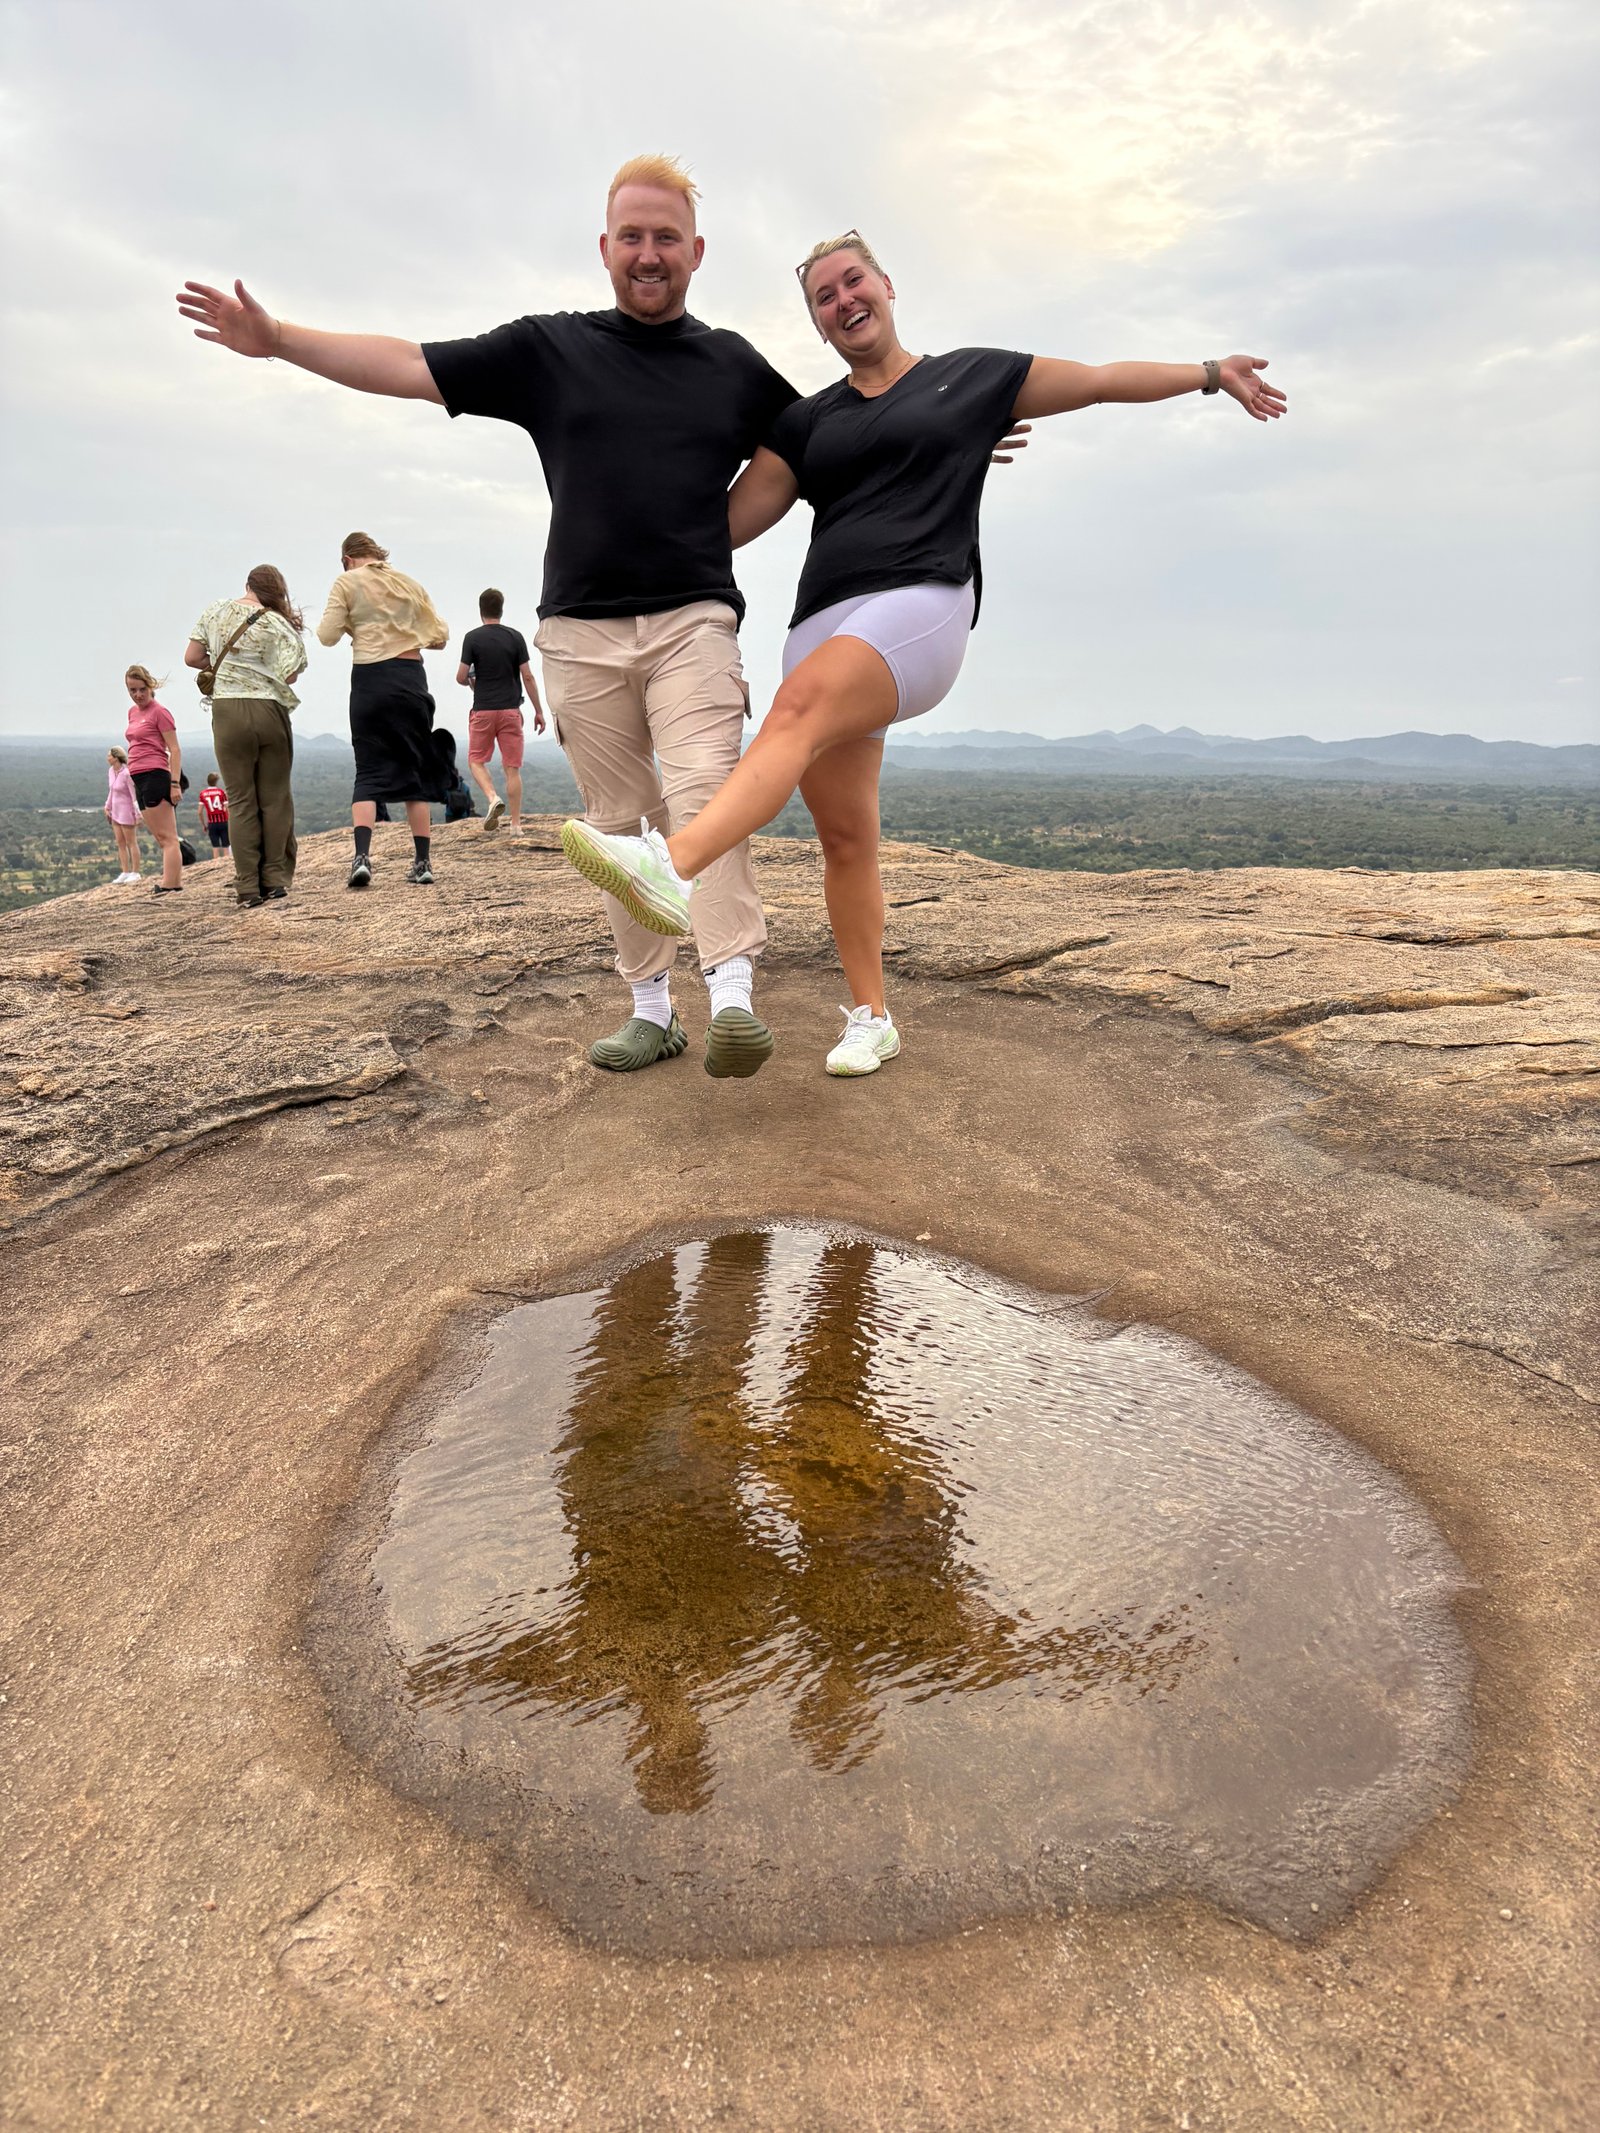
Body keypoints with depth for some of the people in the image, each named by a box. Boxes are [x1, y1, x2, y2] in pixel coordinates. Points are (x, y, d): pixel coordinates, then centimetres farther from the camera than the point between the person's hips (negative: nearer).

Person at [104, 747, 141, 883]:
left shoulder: (127, 773, -22)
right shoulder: (111, 771, 3)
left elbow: (135, 794, -20)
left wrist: (138, 814, -21)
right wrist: (108, 808, 17)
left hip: (127, 811, -8)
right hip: (117, 811, 8)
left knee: (131, 843, 0)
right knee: (120, 843, 9)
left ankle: (135, 873, 9)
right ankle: (125, 873, 15)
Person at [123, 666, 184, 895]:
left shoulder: (159, 712, -6)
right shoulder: (133, 712, 17)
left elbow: (175, 750, -11)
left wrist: (175, 784, -18)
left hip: (155, 776, -9)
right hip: (139, 780, 9)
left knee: (167, 837, -9)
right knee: (161, 838, 11)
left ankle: (169, 885, -11)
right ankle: (174, 880, 15)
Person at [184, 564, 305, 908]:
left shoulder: (215, 612, 6)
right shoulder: (278, 623, -4)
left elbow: (192, 658, 9)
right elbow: (290, 676, -6)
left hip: (227, 711, 2)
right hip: (269, 712, -2)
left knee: (240, 800, 5)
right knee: (275, 798, 7)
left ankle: (248, 889, 1)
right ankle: (275, 882, 7)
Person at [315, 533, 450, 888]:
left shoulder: (347, 582, 3)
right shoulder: (409, 583, 14)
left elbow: (327, 636, -3)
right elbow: (440, 638, 13)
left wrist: (353, 627, 17)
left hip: (370, 679, -3)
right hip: (411, 677, 3)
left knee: (368, 771, 0)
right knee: (413, 769, 8)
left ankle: (362, 857, -17)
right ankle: (423, 863, 6)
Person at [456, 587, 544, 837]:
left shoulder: (472, 638, -3)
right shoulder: (515, 637, 2)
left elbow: (461, 677, -4)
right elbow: (527, 677, 0)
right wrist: (539, 711, 6)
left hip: (482, 711, -1)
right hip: (510, 710, 2)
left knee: (476, 761, 13)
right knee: (512, 768, 4)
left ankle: (493, 798, -14)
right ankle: (516, 824, 2)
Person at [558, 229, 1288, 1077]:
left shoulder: (972, 376, 16)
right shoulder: (807, 421, 22)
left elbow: (1103, 380, 22)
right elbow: (727, 521, 19)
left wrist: (1212, 371, 22)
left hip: (921, 606, -5)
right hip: (825, 623, 5)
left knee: (796, 711, -34)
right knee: (843, 836, -1)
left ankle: (672, 865, -54)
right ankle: (871, 1018, 8)